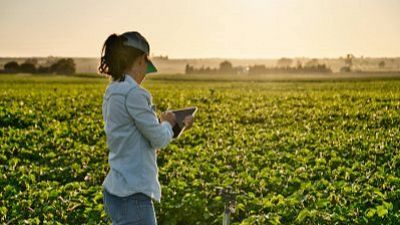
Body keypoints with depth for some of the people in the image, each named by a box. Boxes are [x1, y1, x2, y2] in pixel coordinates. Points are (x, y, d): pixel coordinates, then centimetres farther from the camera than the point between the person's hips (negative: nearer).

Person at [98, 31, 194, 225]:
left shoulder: (112, 92, 10)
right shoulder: (133, 93, -18)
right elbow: (159, 139, -13)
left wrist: (177, 126, 16)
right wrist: (168, 123, 8)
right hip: (132, 195, -10)